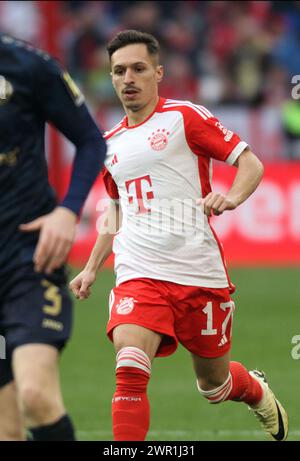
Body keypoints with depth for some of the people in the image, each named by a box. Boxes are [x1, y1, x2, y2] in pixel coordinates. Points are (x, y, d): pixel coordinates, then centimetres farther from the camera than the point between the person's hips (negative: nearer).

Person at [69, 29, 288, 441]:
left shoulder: (185, 116, -2)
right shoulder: (110, 143, 15)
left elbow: (251, 163, -4)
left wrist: (232, 196, -24)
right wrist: (92, 268, 23)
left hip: (199, 273, -3)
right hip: (138, 275, 3)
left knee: (213, 384, 12)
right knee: (129, 370, -23)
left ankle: (258, 392, 47)